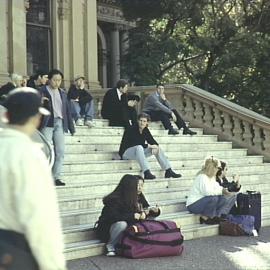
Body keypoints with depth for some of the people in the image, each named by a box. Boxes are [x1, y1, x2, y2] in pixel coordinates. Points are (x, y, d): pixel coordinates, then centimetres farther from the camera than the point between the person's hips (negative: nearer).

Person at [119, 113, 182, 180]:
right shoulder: (131, 129, -17)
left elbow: (152, 141, 2)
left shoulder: (145, 130, 4)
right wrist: (149, 146, -23)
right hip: (126, 152, -8)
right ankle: (147, 173, -48)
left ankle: (168, 171, -6)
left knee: (158, 148, -2)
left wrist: (156, 146, -21)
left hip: (139, 151, 8)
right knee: (139, 147, -39)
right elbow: (136, 143, -27)